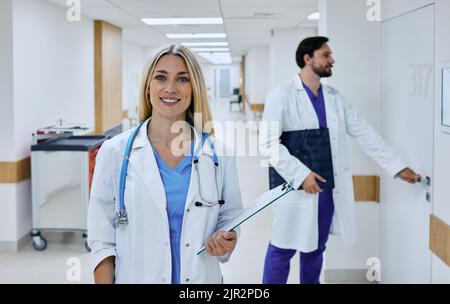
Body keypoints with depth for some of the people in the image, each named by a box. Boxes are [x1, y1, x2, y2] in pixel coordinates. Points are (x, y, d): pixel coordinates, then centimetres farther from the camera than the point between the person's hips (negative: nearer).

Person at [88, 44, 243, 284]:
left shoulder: (218, 154, -5)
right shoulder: (115, 152, -9)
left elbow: (229, 216, 5)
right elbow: (102, 238, -6)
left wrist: (226, 242, -14)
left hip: (202, 277, 1)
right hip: (134, 277, -1)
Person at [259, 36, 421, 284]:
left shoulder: (335, 98, 10)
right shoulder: (281, 97, -8)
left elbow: (364, 133, 11)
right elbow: (267, 144, -14)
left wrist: (397, 167, 7)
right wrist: (301, 175, -21)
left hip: (330, 190, 6)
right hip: (297, 189, -5)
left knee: (316, 249, 16)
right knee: (282, 250, 3)